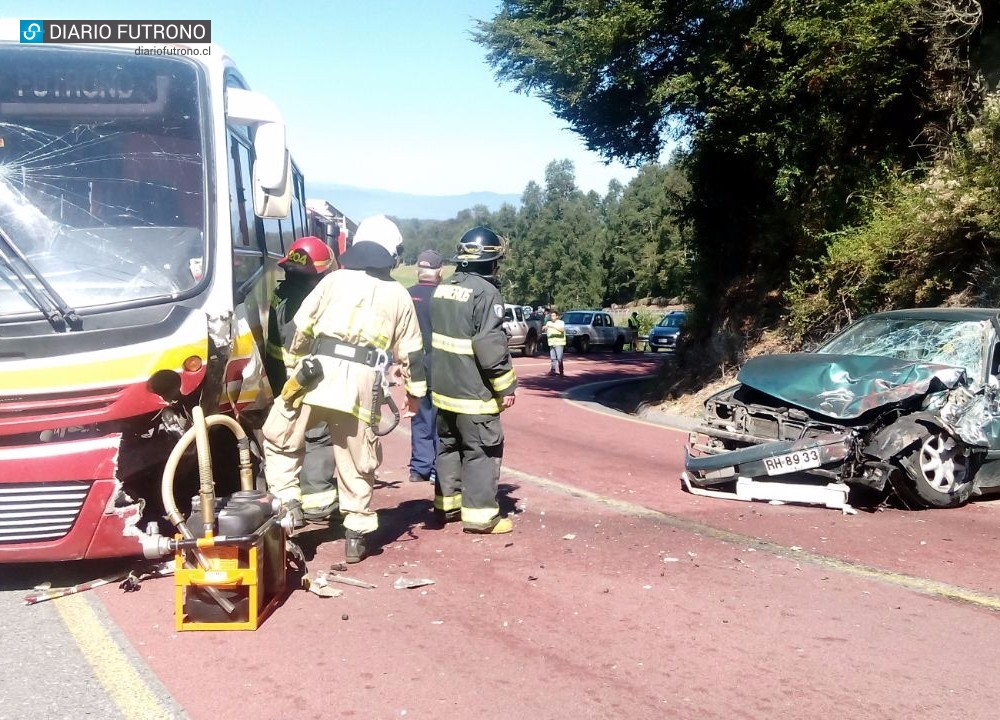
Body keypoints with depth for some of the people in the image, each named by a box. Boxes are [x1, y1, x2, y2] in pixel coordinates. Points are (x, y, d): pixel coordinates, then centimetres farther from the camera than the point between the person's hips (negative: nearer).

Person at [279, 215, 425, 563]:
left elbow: (301, 327, 12)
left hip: (320, 369, -1)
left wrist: (295, 364, 27)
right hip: (363, 380, 1)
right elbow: (410, 351, 18)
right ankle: (357, 534, 15)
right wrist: (415, 391, 28)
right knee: (357, 460, 10)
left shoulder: (334, 279, 12)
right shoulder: (398, 295, 16)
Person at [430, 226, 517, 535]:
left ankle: (446, 503, 29)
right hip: (474, 391, -8)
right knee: (481, 452, -1)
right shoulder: (486, 292, -17)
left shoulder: (442, 289, 10)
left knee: (448, 445, 19)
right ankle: (480, 515, 2)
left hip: (443, 388, 8)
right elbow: (491, 346, -21)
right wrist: (506, 386, -14)